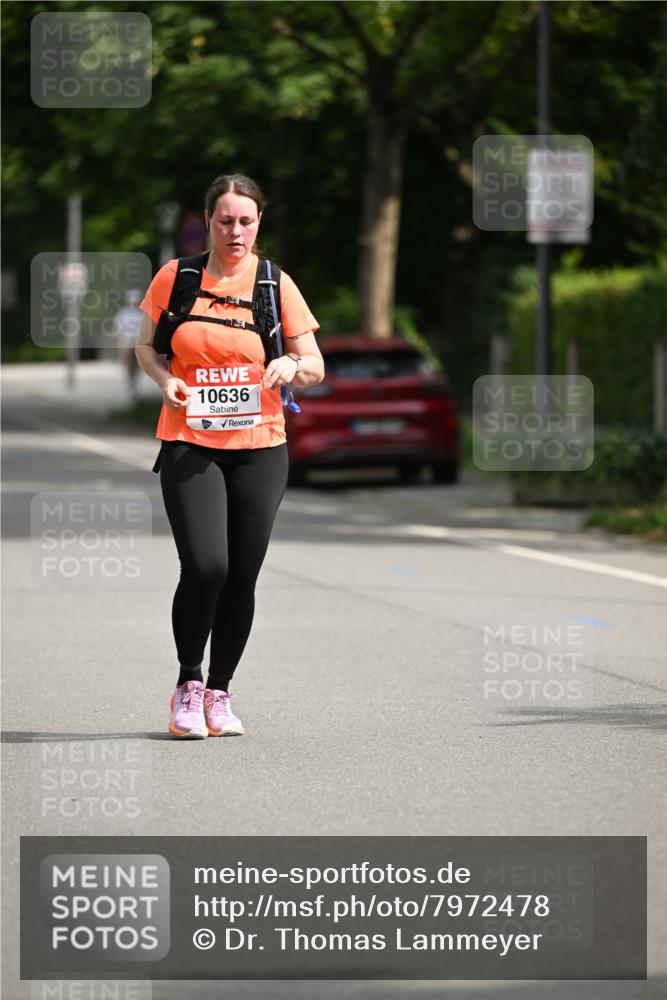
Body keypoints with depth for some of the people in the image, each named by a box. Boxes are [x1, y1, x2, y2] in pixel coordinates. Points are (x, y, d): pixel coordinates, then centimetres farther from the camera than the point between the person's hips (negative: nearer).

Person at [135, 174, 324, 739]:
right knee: (205, 566, -17)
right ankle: (188, 684, 4)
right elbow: (146, 346, 13)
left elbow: (316, 368, 7)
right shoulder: (175, 277, 1)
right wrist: (166, 379, -8)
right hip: (189, 444, -1)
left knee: (242, 576, 1)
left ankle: (218, 693, 19)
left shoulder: (275, 285, 2)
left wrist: (293, 366, -16)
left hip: (259, 447, 2)